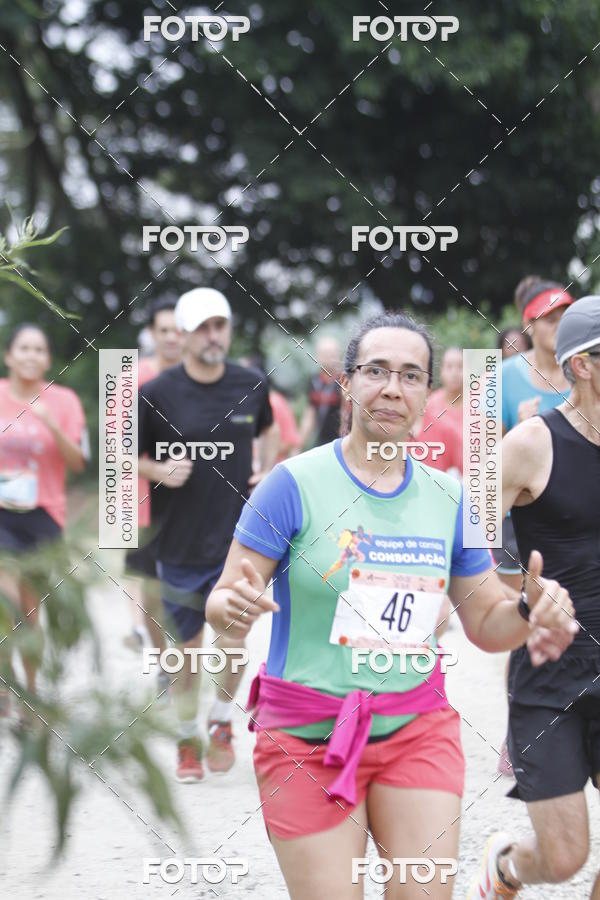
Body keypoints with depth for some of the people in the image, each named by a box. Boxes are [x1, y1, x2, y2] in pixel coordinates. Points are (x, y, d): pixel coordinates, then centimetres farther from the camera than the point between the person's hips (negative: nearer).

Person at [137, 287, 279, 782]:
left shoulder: (252, 385, 0)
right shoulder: (156, 394, -9)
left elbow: (268, 430, 21)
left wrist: (269, 471, 4)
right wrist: (160, 471, -20)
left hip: (239, 538, 1)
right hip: (180, 542, -1)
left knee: (234, 641, -5)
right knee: (188, 648, 7)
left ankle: (222, 721, 22)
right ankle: (188, 740, 25)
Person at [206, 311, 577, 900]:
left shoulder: (448, 498, 5)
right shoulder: (295, 483, -8)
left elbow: (485, 623, 13)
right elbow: (221, 602, -8)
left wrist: (532, 612, -8)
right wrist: (234, 607, -31)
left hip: (417, 729, 3)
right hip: (306, 740, -3)